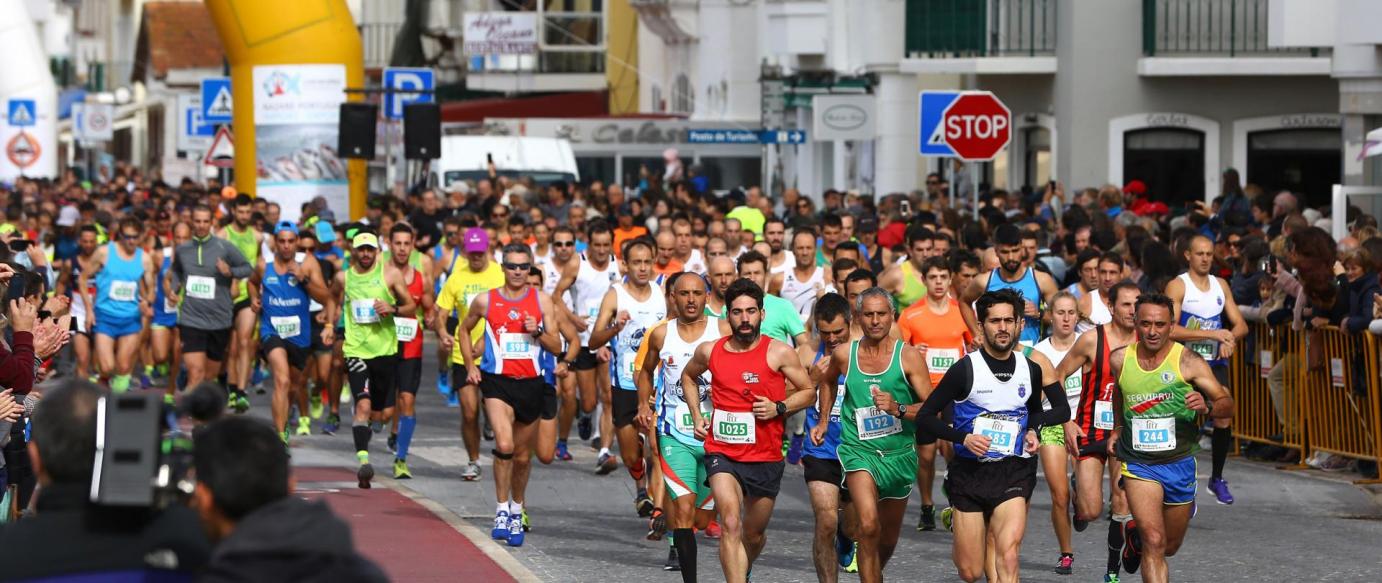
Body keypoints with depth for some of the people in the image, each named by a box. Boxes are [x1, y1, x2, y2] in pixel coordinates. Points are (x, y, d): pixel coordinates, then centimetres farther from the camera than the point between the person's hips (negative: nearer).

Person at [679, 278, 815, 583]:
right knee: (731, 524, -23)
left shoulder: (779, 353, -5)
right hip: (722, 452, 0)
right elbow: (688, 376, 24)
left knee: (754, 534, 16)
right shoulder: (710, 351, 1)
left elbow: (809, 392, 3)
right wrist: (696, 415, 12)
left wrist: (779, 408, -14)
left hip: (766, 456, 0)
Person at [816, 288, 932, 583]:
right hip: (859, 450, -1)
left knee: (888, 538, 16)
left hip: (899, 453, 1)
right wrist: (823, 422, 22)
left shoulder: (909, 357, -6)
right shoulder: (844, 355, 0)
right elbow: (827, 381, 24)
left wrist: (898, 409, -25)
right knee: (869, 525, -25)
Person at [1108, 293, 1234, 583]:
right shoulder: (1119, 360, -3)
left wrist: (1206, 406, -33)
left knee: (1169, 546, 18)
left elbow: (1227, 405, -13)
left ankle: (1137, 536, 52)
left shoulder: (1188, 361, -12)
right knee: (1154, 542, -19)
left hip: (1179, 464, 1)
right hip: (1138, 464, -1)